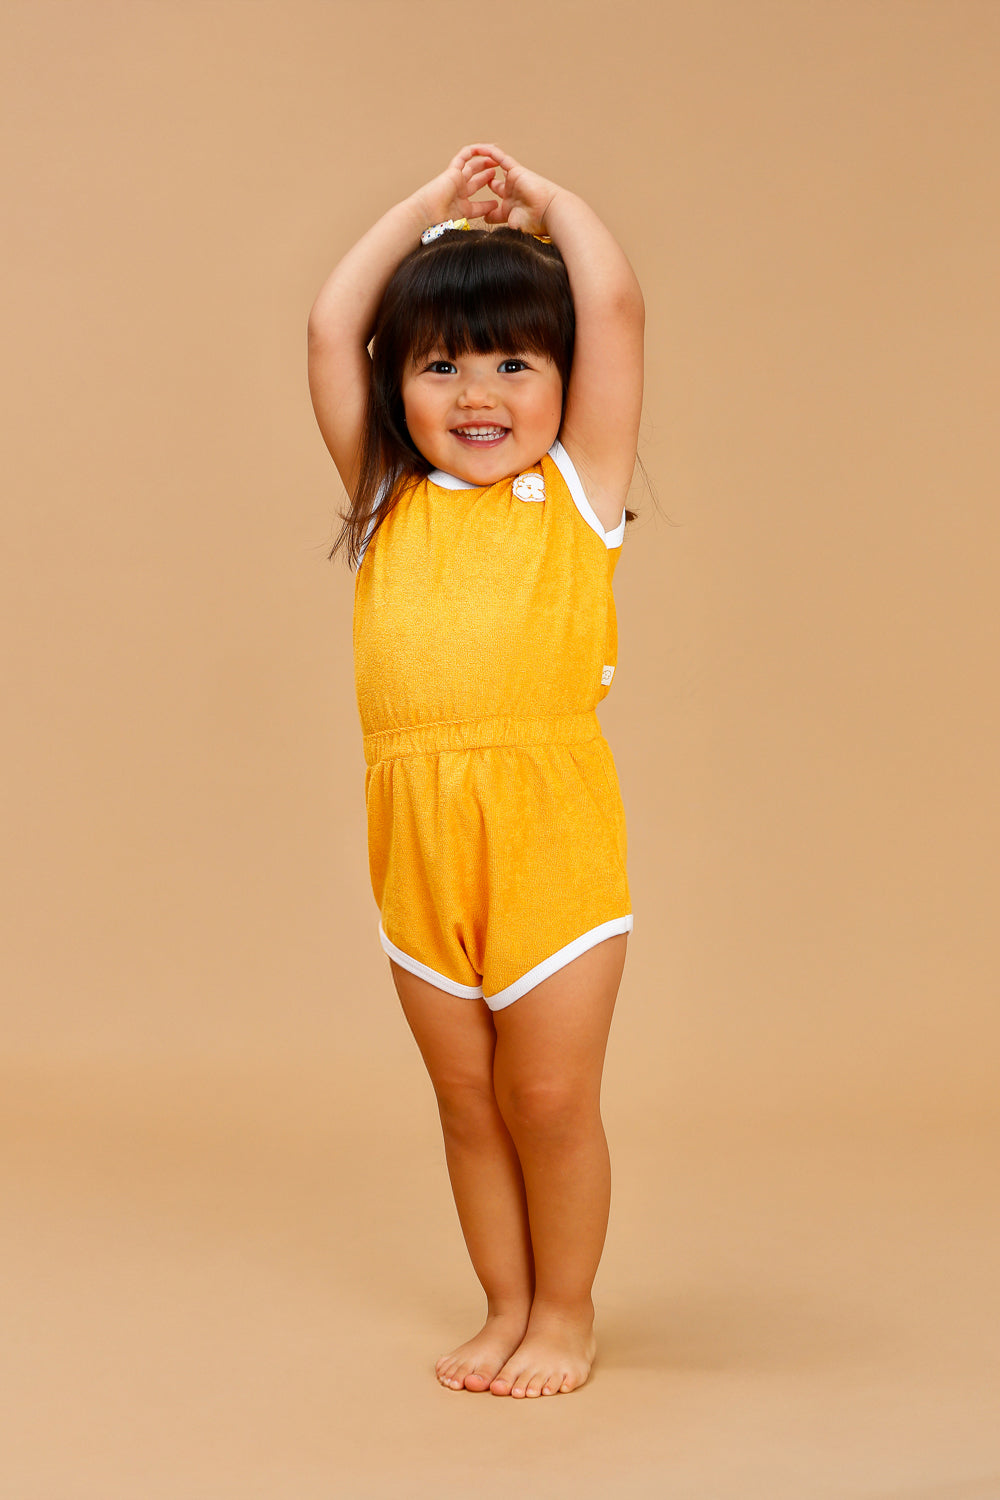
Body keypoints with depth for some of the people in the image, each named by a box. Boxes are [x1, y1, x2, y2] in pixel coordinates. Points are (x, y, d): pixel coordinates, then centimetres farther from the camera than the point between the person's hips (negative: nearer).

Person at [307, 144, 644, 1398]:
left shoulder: (575, 493, 5)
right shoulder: (389, 502, 13)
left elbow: (615, 305, -1)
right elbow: (330, 328, 12)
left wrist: (549, 203, 15)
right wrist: (429, 205, 19)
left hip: (550, 830, -3)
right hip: (417, 840, 3)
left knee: (551, 1097, 3)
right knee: (468, 1104, 12)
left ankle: (565, 1312, 22)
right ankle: (506, 1307, 28)